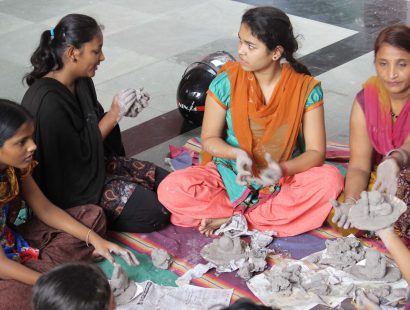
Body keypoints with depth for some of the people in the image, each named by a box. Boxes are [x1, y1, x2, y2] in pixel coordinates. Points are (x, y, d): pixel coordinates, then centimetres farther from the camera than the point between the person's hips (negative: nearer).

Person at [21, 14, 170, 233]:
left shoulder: (81, 82, -2)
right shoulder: (48, 101, -29)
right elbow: (78, 158, -24)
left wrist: (122, 111, -8)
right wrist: (114, 114, -19)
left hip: (97, 163, 9)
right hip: (71, 189, -9)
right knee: (153, 213, -17)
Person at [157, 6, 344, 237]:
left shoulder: (305, 88, -12)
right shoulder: (226, 82, -11)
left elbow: (316, 152, -11)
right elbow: (209, 139, -4)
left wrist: (282, 169, -32)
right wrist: (236, 154, -26)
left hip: (284, 182, 0)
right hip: (231, 177, 1)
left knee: (331, 180, -30)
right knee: (171, 190, -25)